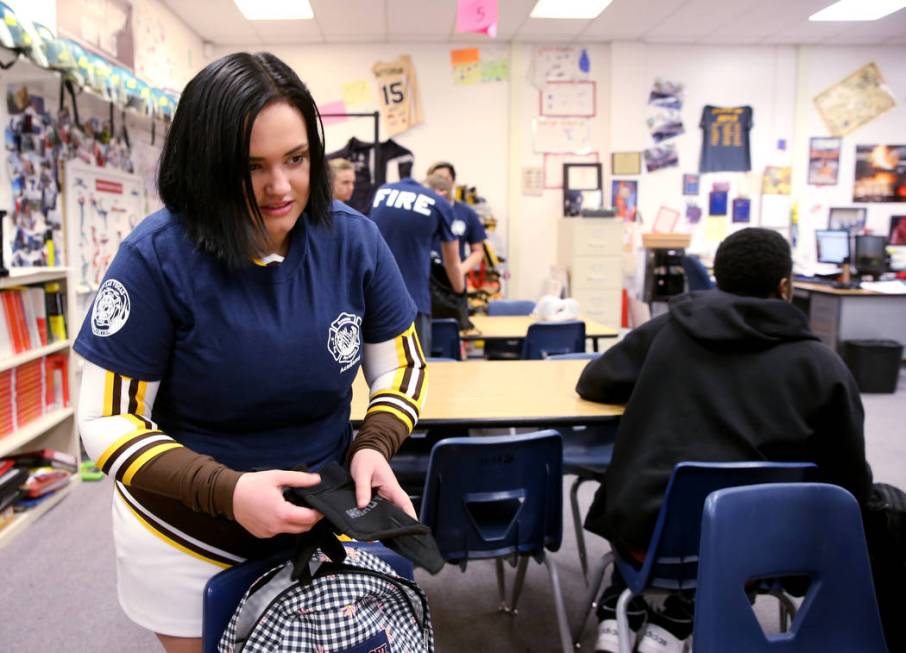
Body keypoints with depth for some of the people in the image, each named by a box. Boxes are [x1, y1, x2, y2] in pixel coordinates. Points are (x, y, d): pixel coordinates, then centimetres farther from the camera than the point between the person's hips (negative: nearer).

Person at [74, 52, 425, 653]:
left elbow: (402, 365, -1)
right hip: (187, 543, -2)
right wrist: (227, 491, -29)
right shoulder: (157, 257, -20)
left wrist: (374, 447, -21)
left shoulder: (354, 240, -11)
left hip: (326, 521, 3)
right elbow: (107, 419, -15)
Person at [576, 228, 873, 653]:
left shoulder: (665, 329, 3)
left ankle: (619, 610, 17)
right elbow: (852, 483, 6)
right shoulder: (821, 364, -2)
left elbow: (592, 384, 16)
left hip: (642, 529, 3)